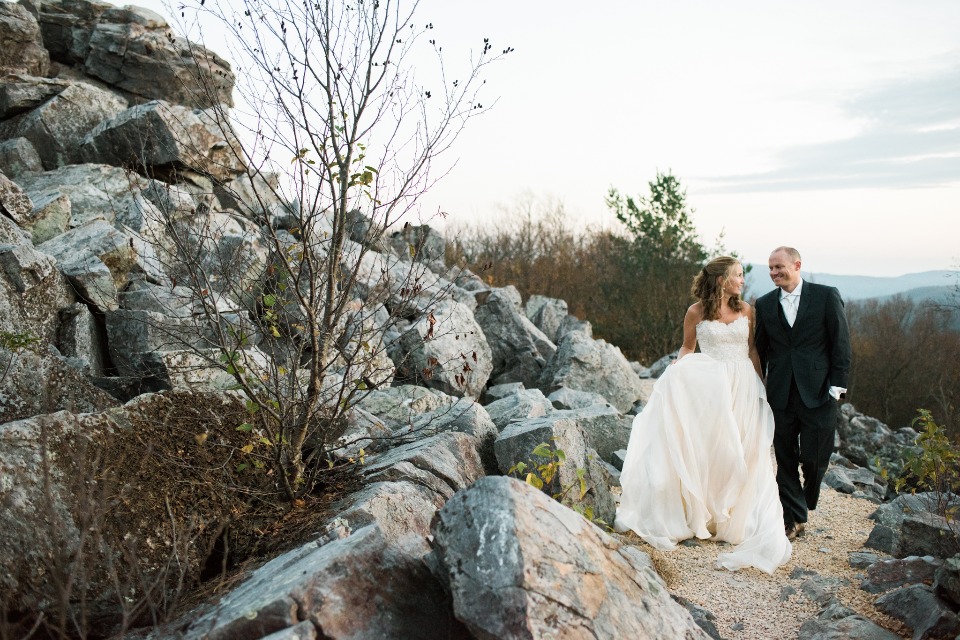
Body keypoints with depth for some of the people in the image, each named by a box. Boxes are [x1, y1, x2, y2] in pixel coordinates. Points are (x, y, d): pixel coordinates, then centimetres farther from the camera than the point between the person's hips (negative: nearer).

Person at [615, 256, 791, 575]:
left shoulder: (746, 310, 5)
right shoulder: (696, 312, -2)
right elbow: (687, 347, 8)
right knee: (707, 453, -2)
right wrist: (676, 367, -11)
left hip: (743, 387, 3)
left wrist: (761, 384, 6)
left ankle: (737, 519, 20)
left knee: (743, 456, 5)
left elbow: (752, 348, 12)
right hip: (708, 387, -3)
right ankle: (702, 515, 14)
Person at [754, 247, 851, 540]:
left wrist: (837, 386, -7)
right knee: (785, 459, 7)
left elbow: (841, 343, -1)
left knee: (813, 457, 2)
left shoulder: (826, 296, -1)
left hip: (818, 393, -3)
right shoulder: (764, 304, 8)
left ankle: (808, 501, 33)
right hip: (780, 394, 3)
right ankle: (793, 518, 20)